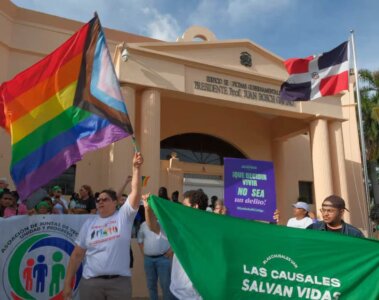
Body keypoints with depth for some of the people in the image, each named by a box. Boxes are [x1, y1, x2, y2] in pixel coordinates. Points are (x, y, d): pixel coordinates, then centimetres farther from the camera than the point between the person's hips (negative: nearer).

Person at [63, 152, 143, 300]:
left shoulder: (123, 216, 1)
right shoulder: (89, 223, 7)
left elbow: (135, 192, -12)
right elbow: (77, 254, 7)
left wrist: (136, 168, -22)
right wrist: (67, 283, 4)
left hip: (120, 281, -1)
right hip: (91, 281, 2)